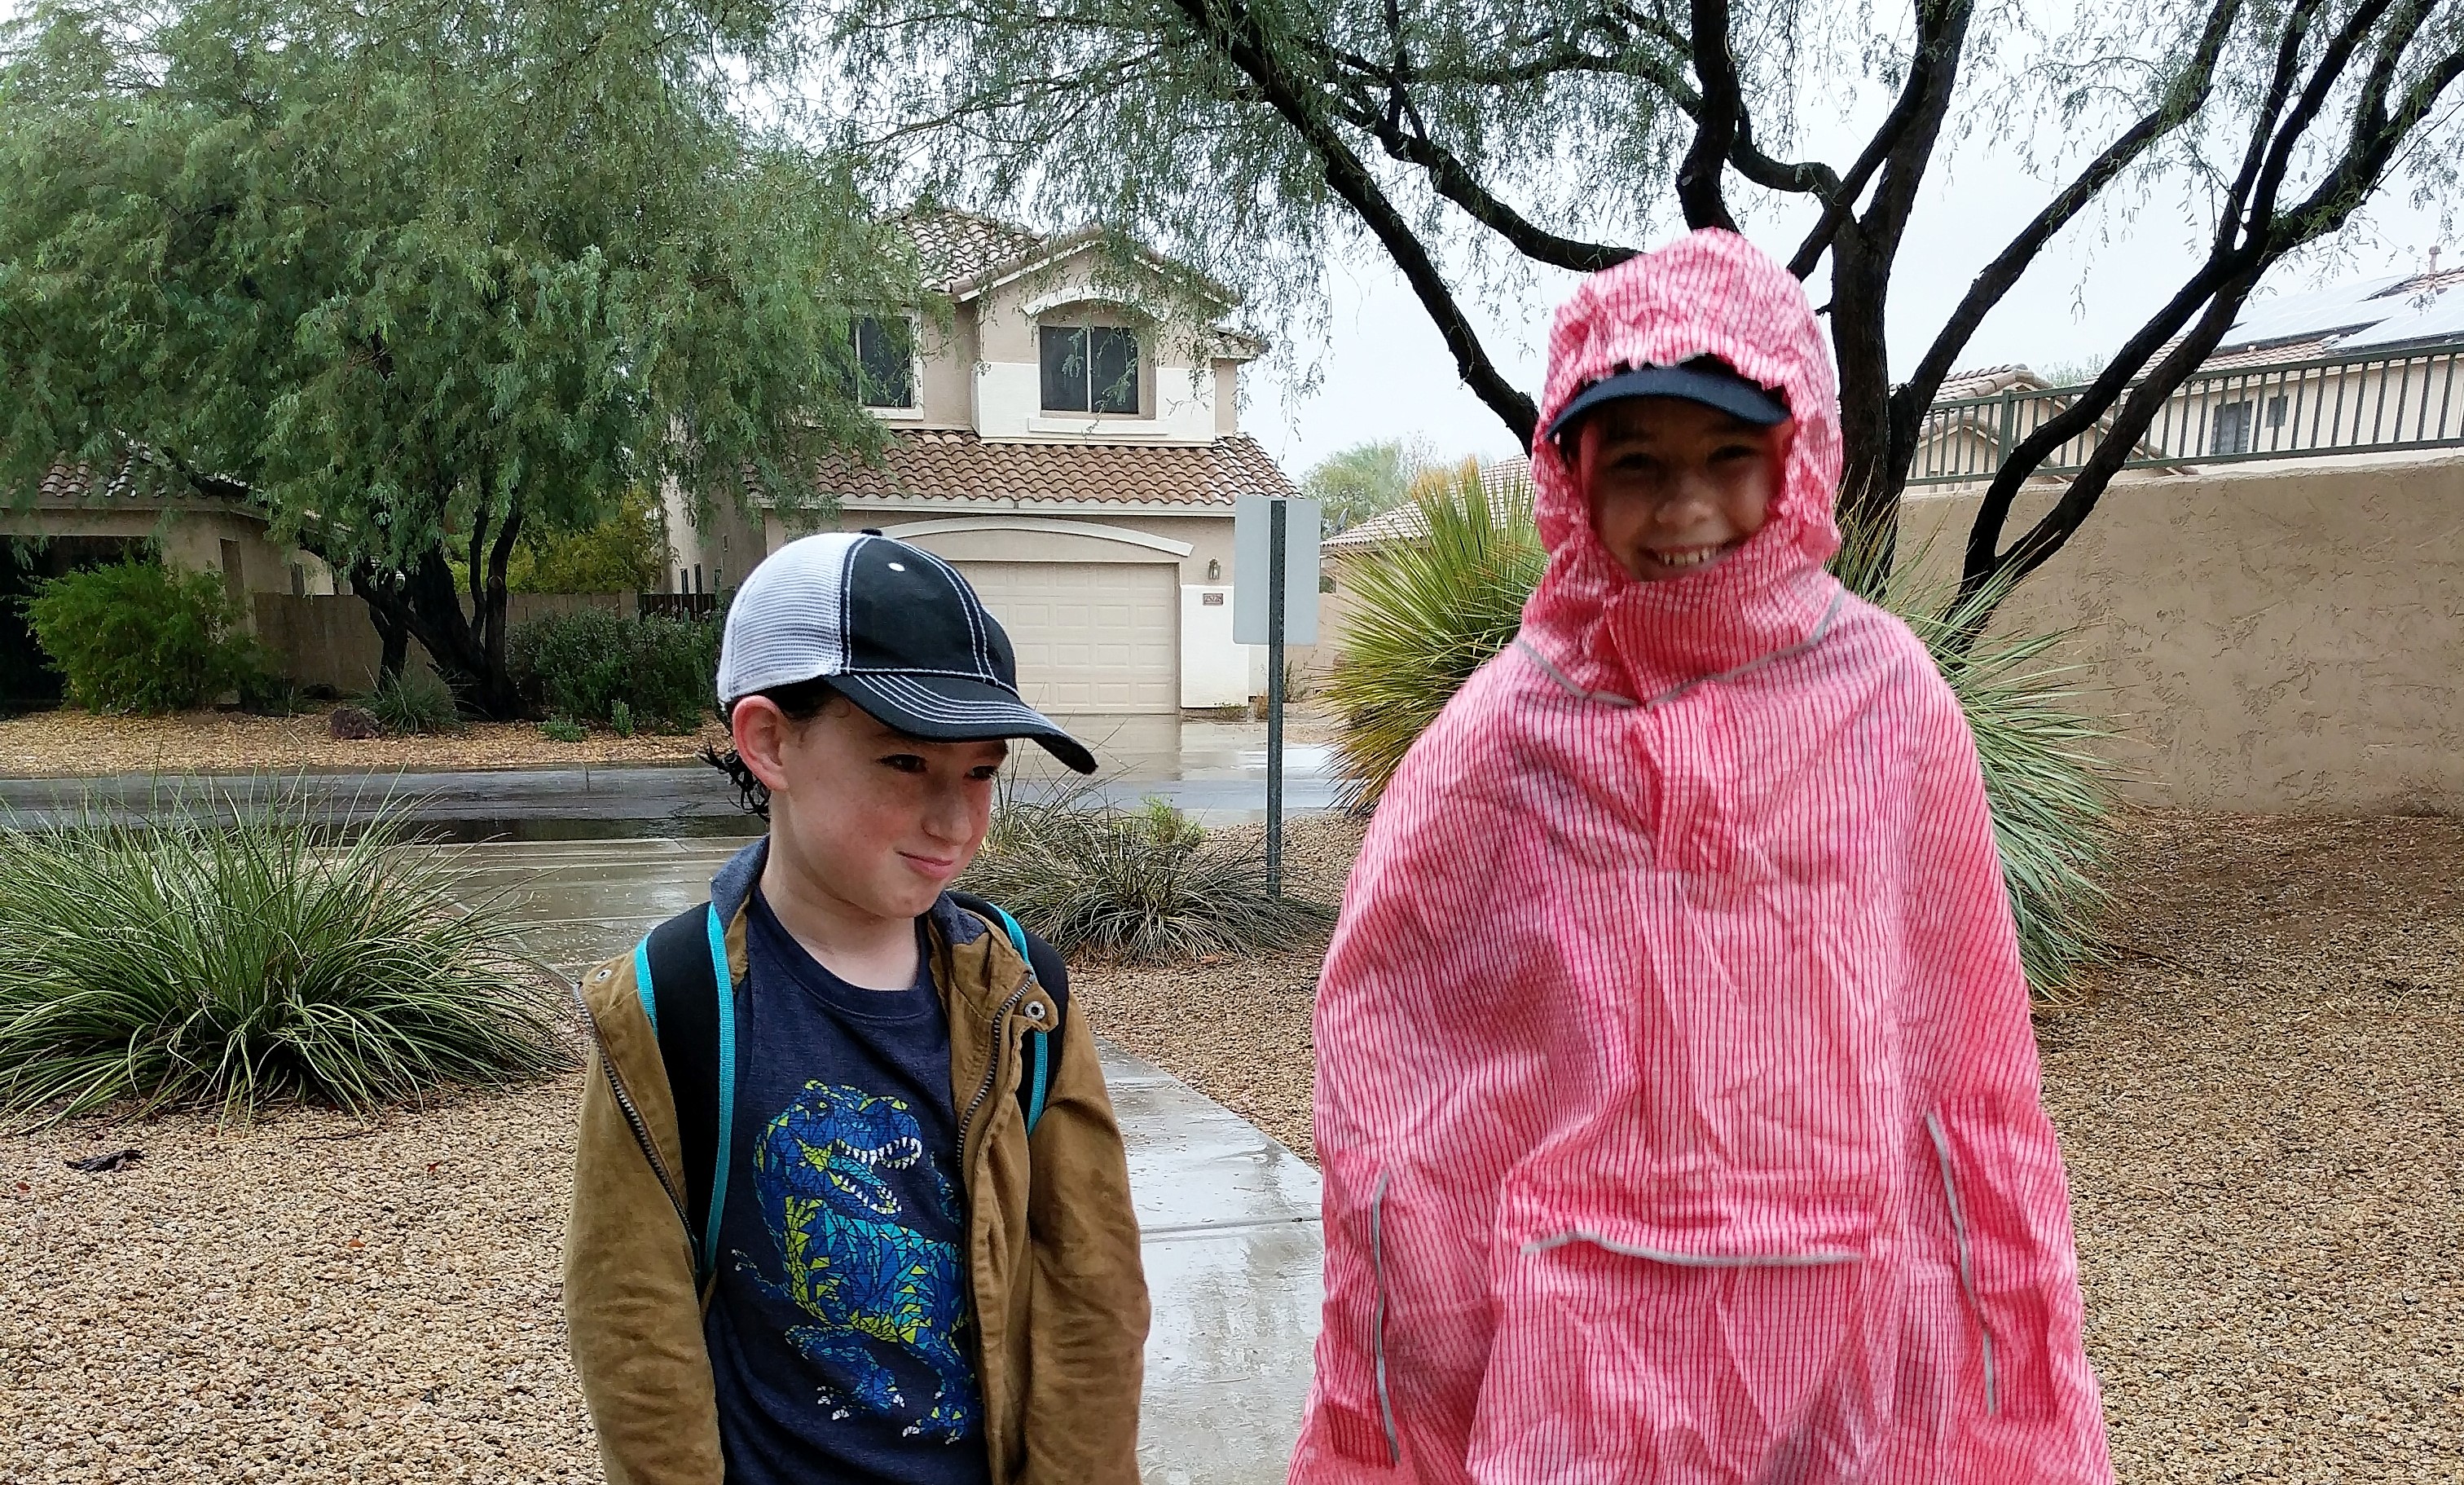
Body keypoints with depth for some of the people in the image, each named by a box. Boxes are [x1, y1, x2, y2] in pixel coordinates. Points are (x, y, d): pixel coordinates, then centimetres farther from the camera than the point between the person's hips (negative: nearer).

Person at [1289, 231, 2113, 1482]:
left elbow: (1962, 1026, 1)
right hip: (1592, 1320, -1)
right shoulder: (1514, 721, -9)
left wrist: (2003, 1326, 5)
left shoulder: (1884, 690, -5)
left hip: (1846, 1312, 2)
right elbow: (1376, 1005, -1)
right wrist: (1420, 1293, -1)